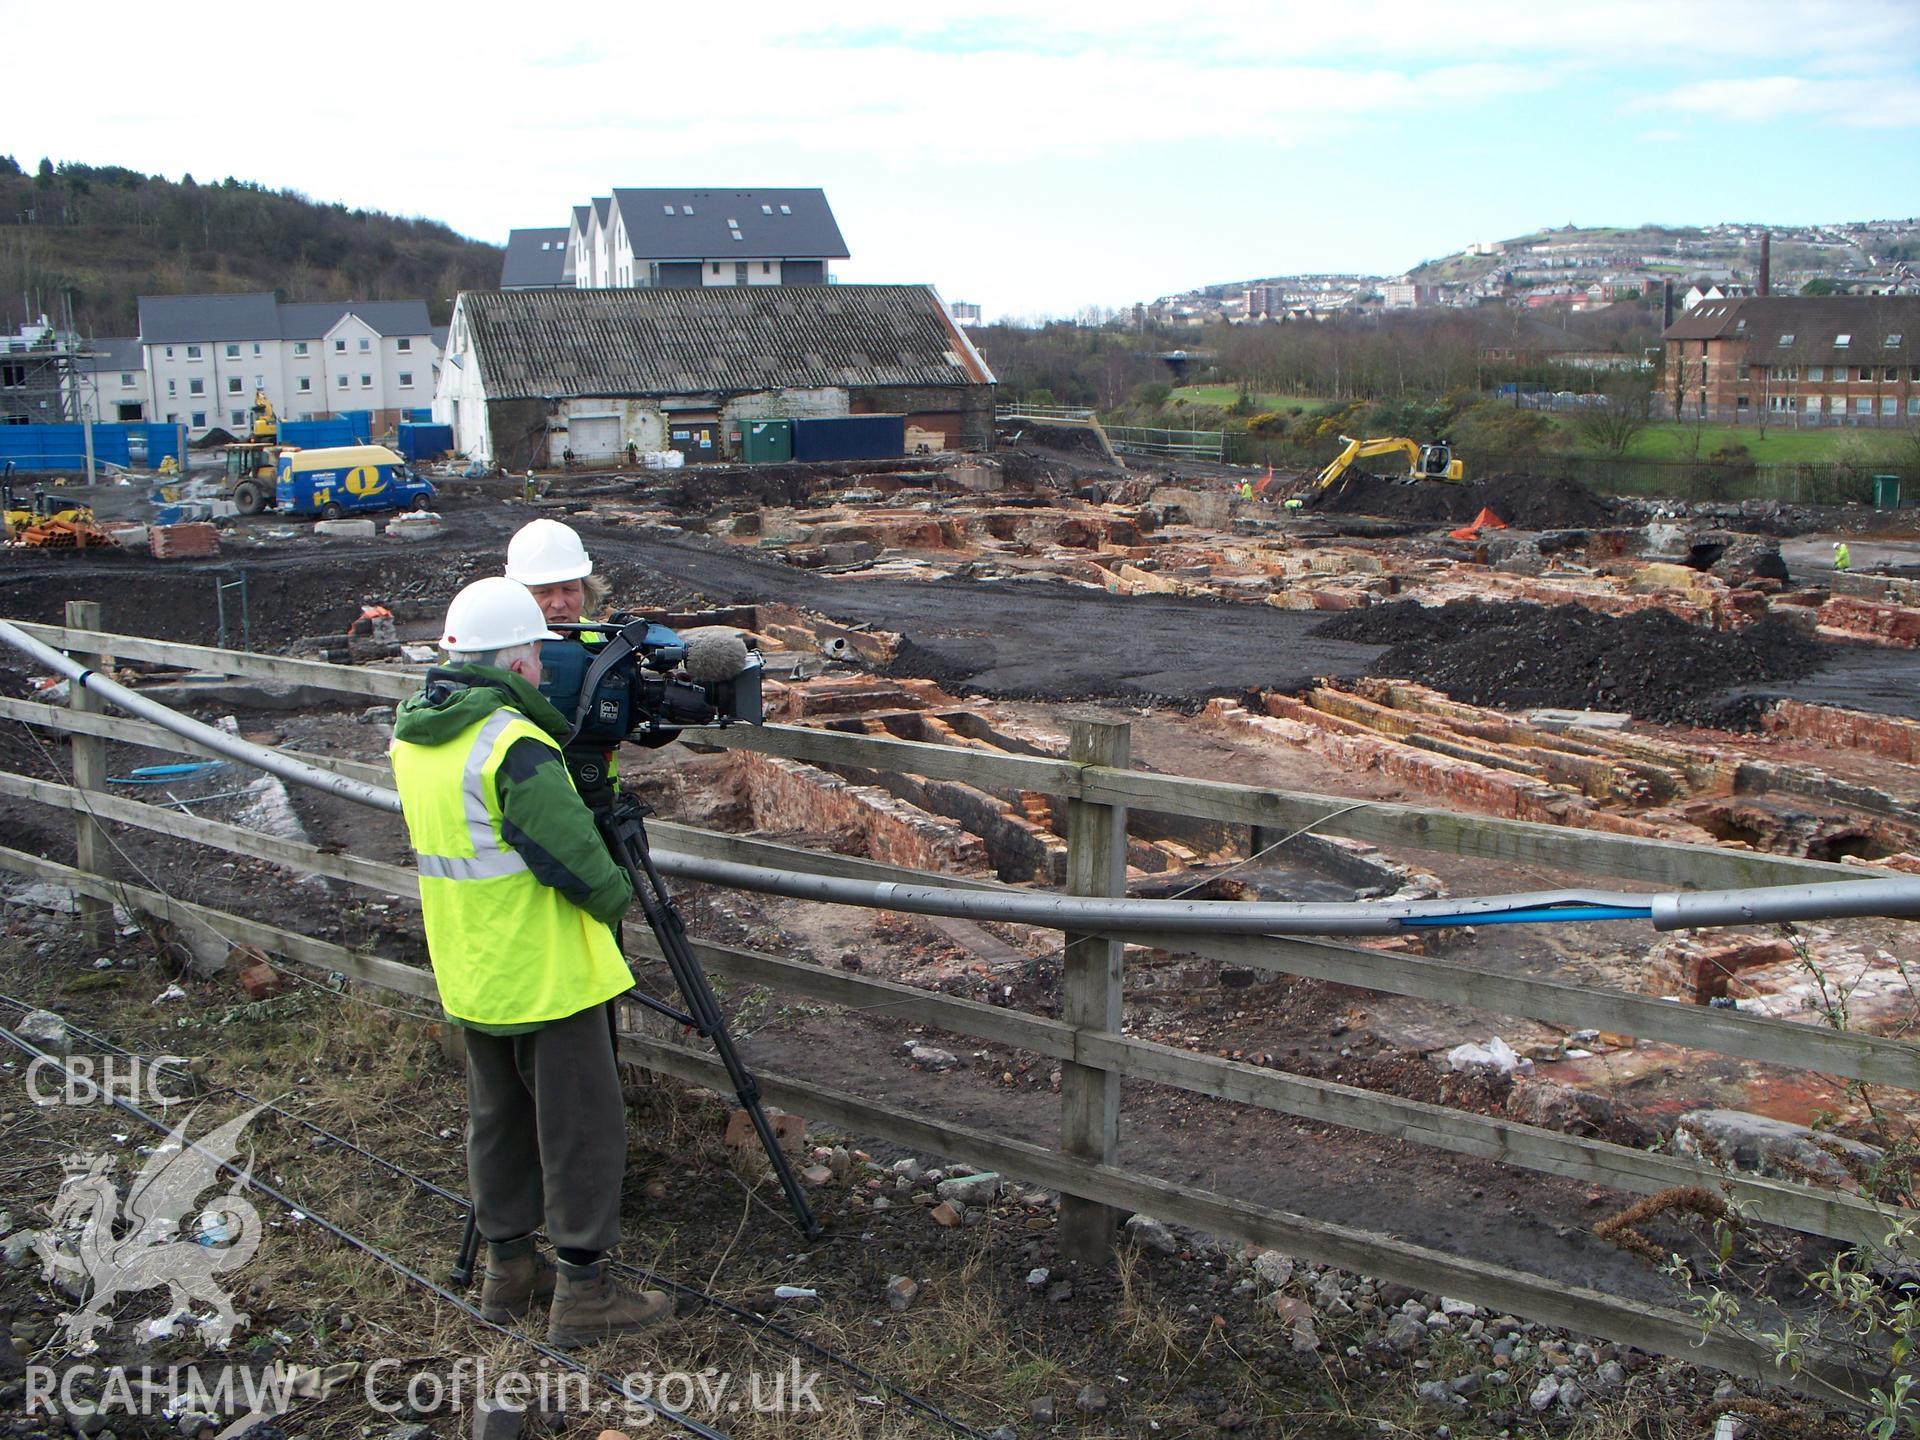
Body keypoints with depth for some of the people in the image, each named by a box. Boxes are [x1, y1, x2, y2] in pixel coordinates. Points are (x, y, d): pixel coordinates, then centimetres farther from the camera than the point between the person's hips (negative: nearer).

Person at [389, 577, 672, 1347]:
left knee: (498, 1117, 19)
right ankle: (584, 1292, 10)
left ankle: (508, 1269, 30)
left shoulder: (411, 733, 3)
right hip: (546, 975, -8)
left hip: (468, 974, 8)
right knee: (580, 1125, 3)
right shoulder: (514, 748, -23)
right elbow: (576, 857, -23)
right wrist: (617, 896, -2)